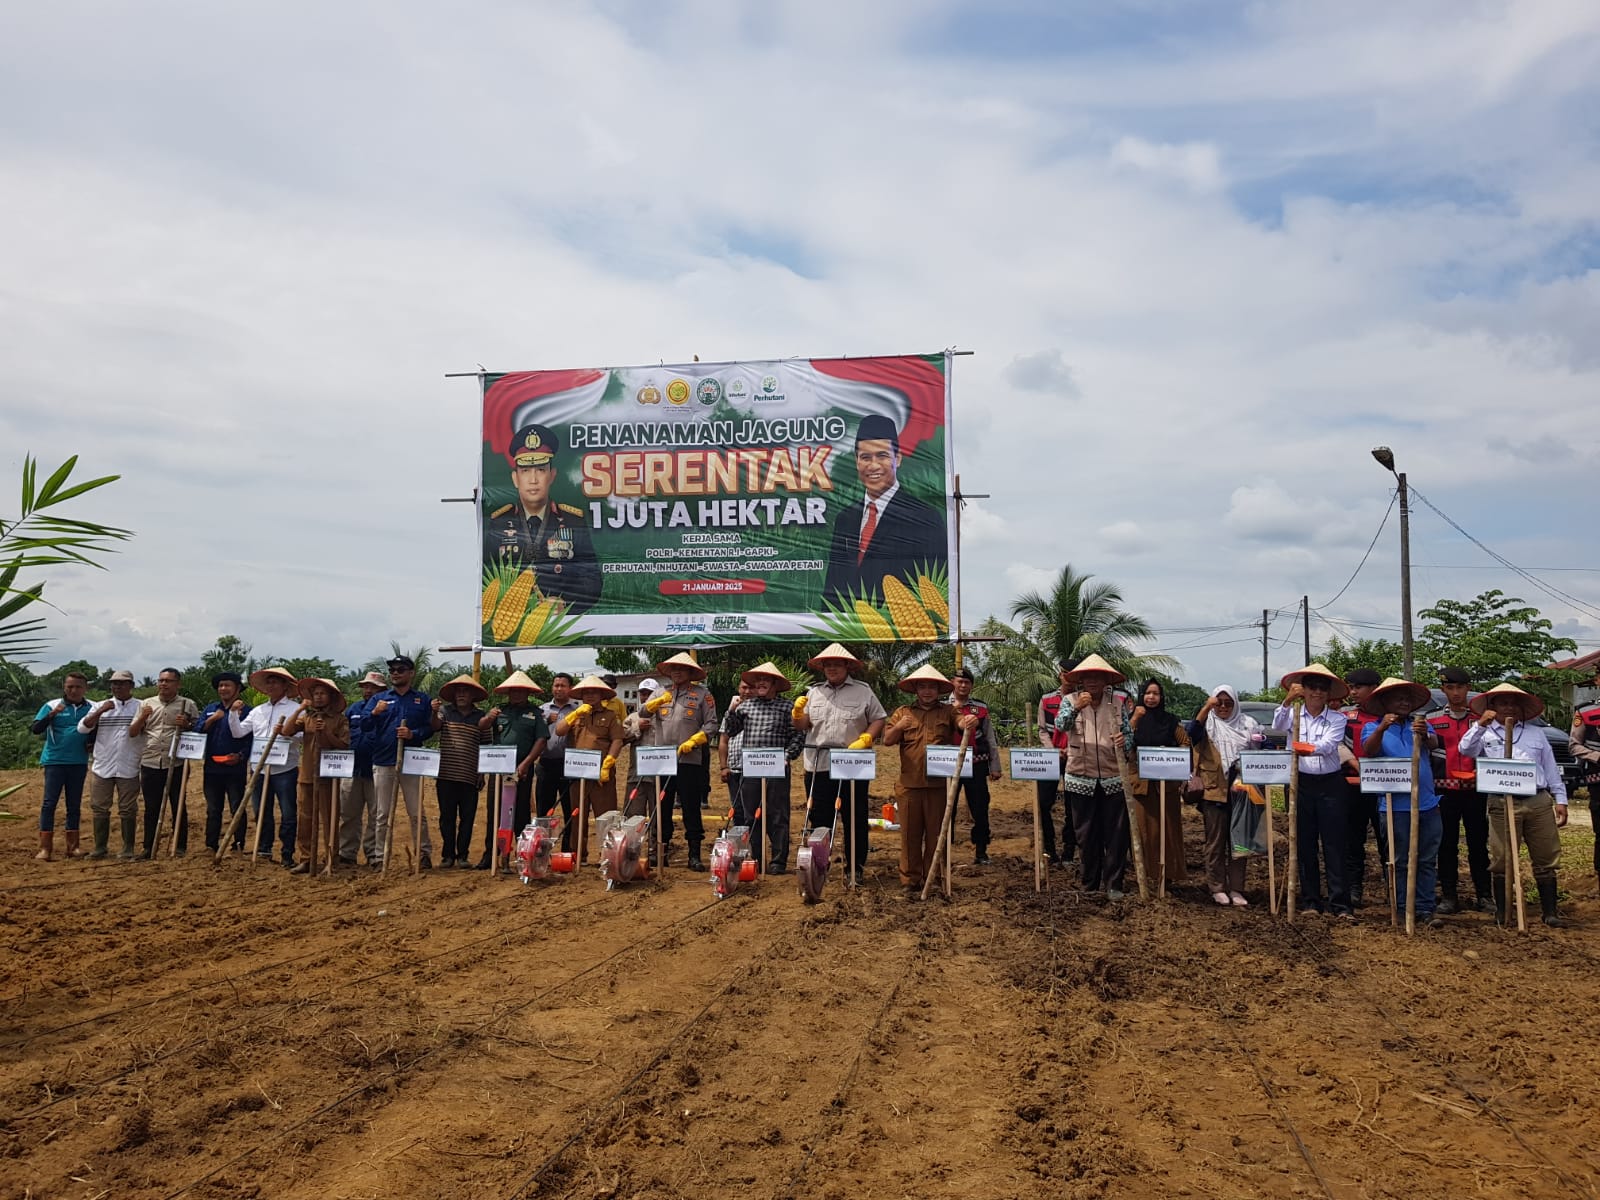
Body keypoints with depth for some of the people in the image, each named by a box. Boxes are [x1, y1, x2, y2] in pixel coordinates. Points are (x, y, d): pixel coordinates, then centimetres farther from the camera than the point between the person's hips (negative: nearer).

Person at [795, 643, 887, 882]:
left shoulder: (863, 692, 4)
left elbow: (878, 720, 2)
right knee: (818, 817, 7)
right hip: (818, 766, 2)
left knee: (855, 818, 4)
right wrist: (797, 712, -10)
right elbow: (802, 725, 11)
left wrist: (864, 740, -13)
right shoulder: (814, 692, 12)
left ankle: (855, 867, 14)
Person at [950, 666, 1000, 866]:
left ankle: (981, 851, 15)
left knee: (980, 810, 3)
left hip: (977, 766, 1)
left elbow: (990, 739, 9)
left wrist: (995, 767, 6)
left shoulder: (981, 708, 7)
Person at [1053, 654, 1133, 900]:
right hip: (1082, 779, -1)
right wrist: (1076, 708, -35)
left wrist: (1124, 739, -17)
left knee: (1116, 834, 1)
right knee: (1087, 834, 8)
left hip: (1113, 778, 1)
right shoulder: (1071, 700, -1)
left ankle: (1113, 884, 10)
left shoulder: (1117, 702, 4)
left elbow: (1128, 733, 7)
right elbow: (1060, 725, -17)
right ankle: (1090, 884, 18)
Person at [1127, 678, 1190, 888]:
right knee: (1145, 827, -1)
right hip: (1141, 780, 0)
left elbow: (1186, 743, 8)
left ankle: (1170, 872, 8)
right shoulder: (1134, 718, 6)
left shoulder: (1171, 720, 7)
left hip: (1167, 780, 0)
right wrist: (1135, 718, -17)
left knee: (1169, 825, 0)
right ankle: (1147, 871, 5)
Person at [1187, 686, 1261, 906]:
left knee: (1239, 841, 6)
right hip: (1214, 790, -2)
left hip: (1241, 790, 2)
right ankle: (1217, 888, 12)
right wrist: (1207, 707, -27)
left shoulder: (1248, 724, 10)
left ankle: (1236, 888, 13)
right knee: (1215, 842, 4)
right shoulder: (1209, 723, 3)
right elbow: (1193, 731, -18)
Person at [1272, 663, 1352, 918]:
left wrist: (1308, 749, -36)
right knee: (1305, 844, 6)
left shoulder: (1338, 719, 1)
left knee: (1334, 844, -2)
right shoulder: (1294, 715, 3)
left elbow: (1328, 745, -16)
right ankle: (1310, 900, 15)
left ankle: (1339, 902, 1)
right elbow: (1277, 726, -18)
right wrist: (1287, 701, -35)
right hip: (1301, 783, 1)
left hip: (1331, 784, -1)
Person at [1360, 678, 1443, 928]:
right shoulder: (1373, 727, 3)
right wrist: (1381, 729, -35)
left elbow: (1434, 744, -10)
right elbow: (1368, 751, -17)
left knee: (1427, 860, 6)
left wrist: (1424, 735, -34)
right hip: (1395, 805, -3)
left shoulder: (1420, 724, 11)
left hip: (1427, 803, 4)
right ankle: (1403, 911, 6)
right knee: (1401, 861, 1)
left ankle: (1425, 910, 10)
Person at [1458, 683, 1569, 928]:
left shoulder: (1536, 733, 19)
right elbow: (1466, 749, -10)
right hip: (1502, 804, -3)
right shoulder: (1485, 733, 9)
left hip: (1539, 801, 3)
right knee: (1502, 860, 0)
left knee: (1546, 859, 5)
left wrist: (1560, 799, 11)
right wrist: (1480, 724, -19)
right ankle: (1501, 912, 10)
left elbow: (1551, 769, 17)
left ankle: (1549, 912, 15)